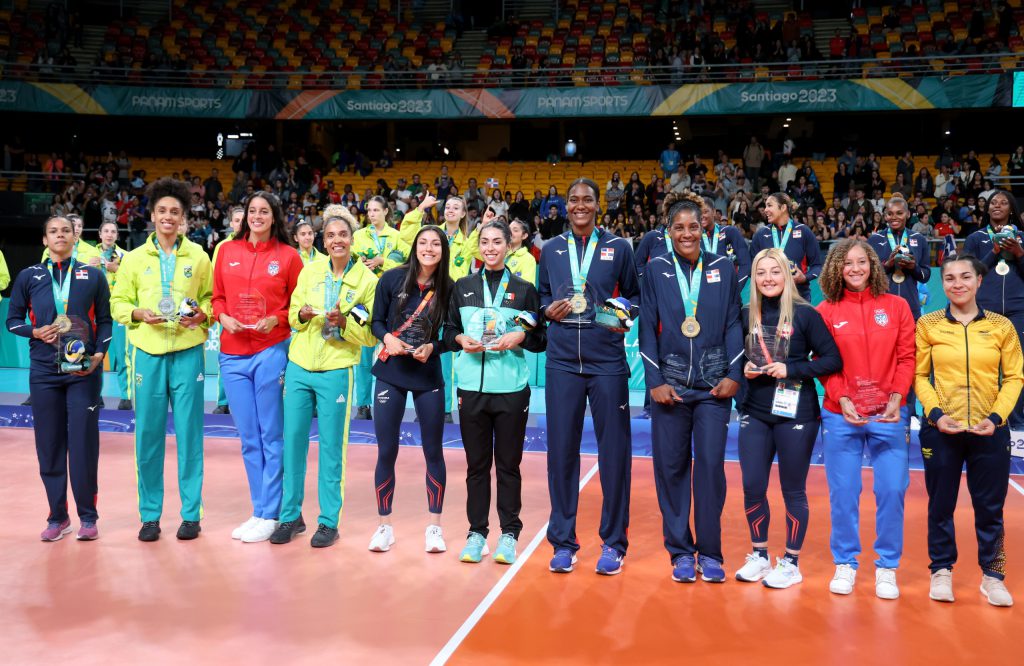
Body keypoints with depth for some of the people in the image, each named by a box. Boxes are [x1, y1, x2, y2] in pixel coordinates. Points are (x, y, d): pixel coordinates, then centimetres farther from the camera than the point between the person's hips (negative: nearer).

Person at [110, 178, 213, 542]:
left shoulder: (198, 256, 6)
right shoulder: (135, 258, 7)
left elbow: (212, 297, 11)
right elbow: (118, 302, 10)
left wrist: (202, 315, -9)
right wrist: (138, 313, -9)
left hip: (188, 351, -1)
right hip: (149, 352, 1)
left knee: (189, 432, 2)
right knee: (148, 434, 3)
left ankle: (191, 512, 13)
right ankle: (150, 514, 16)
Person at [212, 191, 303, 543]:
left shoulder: (288, 255, 0)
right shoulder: (227, 251, 9)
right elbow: (217, 296, 14)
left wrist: (276, 319, -14)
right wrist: (223, 316, -5)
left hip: (271, 351, -4)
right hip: (233, 354, 4)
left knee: (271, 436, 2)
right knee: (249, 438, 11)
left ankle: (268, 514, 11)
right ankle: (259, 510, 22)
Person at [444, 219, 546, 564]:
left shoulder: (524, 289, 5)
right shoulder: (463, 287, 10)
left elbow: (540, 339, 6)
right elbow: (448, 330, 14)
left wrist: (521, 337, -13)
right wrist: (461, 340, -7)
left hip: (511, 388, -1)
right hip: (472, 387, 2)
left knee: (508, 464, 6)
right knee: (477, 464, 7)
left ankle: (509, 534, 17)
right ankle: (476, 532, 18)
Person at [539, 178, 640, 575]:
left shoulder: (618, 247, 5)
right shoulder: (551, 250, 10)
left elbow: (635, 295, 11)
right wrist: (548, 310, -4)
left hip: (607, 360, -1)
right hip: (562, 361, 2)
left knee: (614, 450, 2)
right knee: (560, 450, 4)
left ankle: (613, 543, 16)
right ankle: (563, 542, 17)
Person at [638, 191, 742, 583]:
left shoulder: (722, 269, 6)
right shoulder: (656, 271, 4)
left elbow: (733, 324, 6)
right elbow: (647, 328, 2)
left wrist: (733, 375, -4)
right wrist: (655, 381, -5)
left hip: (714, 384, 0)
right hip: (670, 383, 0)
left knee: (711, 464, -2)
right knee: (671, 465, 4)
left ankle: (709, 553, 11)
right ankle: (680, 552, 17)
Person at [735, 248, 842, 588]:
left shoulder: (805, 314, -7)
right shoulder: (747, 316, 4)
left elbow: (833, 359, -8)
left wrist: (790, 370, -17)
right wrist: (745, 368, -6)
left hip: (795, 415, -3)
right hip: (755, 413, 4)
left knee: (793, 490, 7)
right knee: (752, 486, 5)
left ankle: (791, 563, 21)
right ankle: (759, 556, 24)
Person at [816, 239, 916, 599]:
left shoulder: (896, 306, 5)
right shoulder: (826, 311, 2)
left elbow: (906, 357, 2)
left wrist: (896, 397, -11)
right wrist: (843, 401, -12)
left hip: (888, 416, 1)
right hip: (841, 417, 0)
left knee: (892, 490, 0)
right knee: (843, 492, 5)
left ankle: (887, 567, 16)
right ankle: (845, 563, 19)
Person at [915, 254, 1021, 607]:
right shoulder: (928, 324, -1)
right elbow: (920, 376, 0)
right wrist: (936, 413, -13)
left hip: (990, 431, 1)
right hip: (941, 430, -1)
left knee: (990, 507, 8)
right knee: (941, 504, 9)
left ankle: (992, 575, 24)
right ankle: (941, 571, 24)